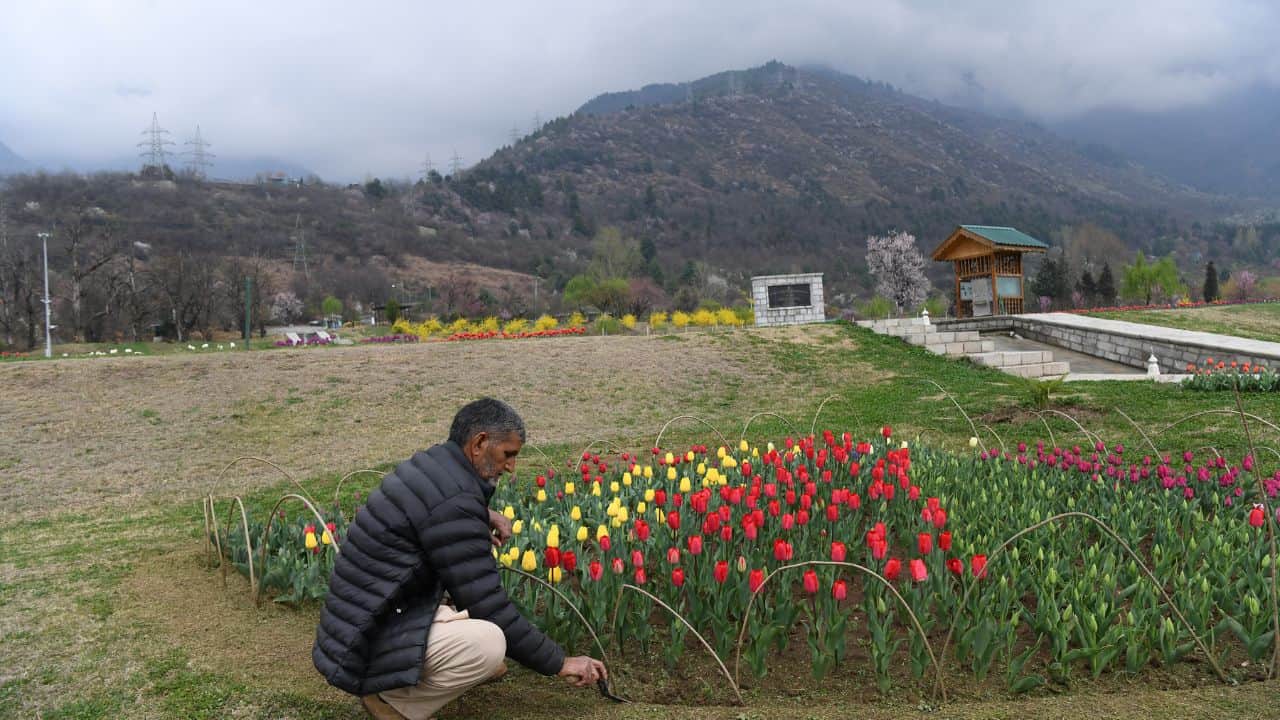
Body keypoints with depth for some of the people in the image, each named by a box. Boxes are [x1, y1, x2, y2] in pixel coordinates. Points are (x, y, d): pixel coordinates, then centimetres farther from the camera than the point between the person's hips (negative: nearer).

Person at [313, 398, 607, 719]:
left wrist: (482, 514, 11)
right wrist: (559, 662, -9)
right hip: (366, 647, -10)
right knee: (488, 643, -29)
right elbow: (489, 609, -19)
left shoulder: (428, 465, 7)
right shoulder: (451, 502, -21)